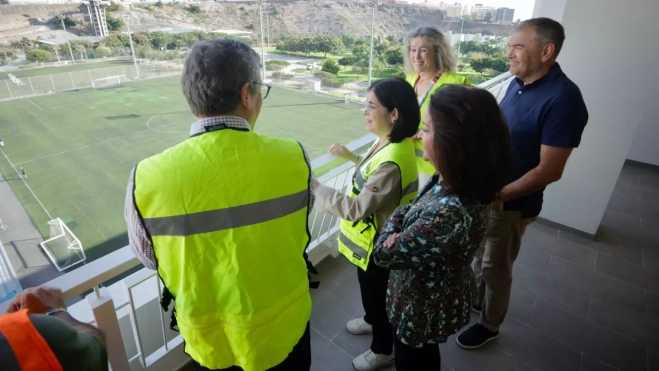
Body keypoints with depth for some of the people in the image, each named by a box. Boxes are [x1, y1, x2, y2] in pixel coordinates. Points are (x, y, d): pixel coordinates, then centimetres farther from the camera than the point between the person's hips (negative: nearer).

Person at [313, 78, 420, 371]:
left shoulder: (392, 162, -35)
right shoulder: (391, 143, -4)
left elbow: (356, 208, -32)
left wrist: (316, 189, -27)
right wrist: (352, 157, 8)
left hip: (378, 243, -9)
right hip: (370, 236, 9)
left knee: (377, 291, 15)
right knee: (368, 287, 30)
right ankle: (373, 321, 59)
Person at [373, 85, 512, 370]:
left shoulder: (450, 213, -42)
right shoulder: (462, 183, -12)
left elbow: (385, 253, -30)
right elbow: (417, 220, 2)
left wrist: (395, 217, -13)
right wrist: (403, 215, -19)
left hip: (421, 309, -7)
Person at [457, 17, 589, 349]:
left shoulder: (562, 99, -23)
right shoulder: (518, 83, 1)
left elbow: (549, 170, -23)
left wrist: (499, 195, -19)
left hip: (510, 204, -7)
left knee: (495, 268, 12)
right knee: (479, 255, 24)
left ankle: (489, 325, 37)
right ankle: (477, 299, 50)